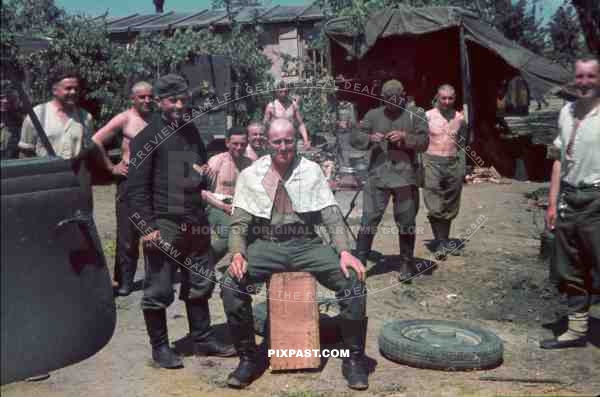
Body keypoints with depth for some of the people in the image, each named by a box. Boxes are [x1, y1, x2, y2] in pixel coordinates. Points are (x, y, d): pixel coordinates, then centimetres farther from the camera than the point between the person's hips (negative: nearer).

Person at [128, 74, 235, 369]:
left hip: (195, 223, 7)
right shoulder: (147, 135, -6)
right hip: (163, 225, -6)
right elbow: (136, 187, -11)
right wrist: (147, 226, -16)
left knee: (200, 284, 14)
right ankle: (160, 347, 18)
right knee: (158, 291, 2)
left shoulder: (191, 131, 13)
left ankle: (202, 339, 28)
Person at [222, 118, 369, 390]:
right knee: (232, 286, -27)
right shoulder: (250, 175, 3)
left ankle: (354, 359, -1)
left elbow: (331, 215, 0)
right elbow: (239, 223, 0)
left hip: (306, 244, 0)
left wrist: (344, 251, -16)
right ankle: (248, 358, -3)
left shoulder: (311, 170, 4)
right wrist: (237, 254, -21)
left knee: (353, 281, -21)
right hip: (266, 245, 0)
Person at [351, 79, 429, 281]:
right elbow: (355, 138, 6)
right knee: (369, 219, -1)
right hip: (377, 175, 1)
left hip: (405, 176, 0)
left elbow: (424, 141, -2)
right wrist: (370, 138, -13)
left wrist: (404, 137, -18)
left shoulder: (415, 114, 6)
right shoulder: (373, 115, 10)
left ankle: (406, 264, 23)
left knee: (406, 223, 8)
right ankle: (359, 260, 10)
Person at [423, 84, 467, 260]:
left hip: (453, 164, 3)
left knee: (450, 207, 8)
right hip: (432, 162, -3)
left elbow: (462, 143, 19)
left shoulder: (459, 118, 8)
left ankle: (444, 240, 20)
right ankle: (440, 242, -5)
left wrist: (462, 167, 14)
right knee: (435, 206, -10)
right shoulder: (428, 116, -1)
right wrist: (420, 164, -1)